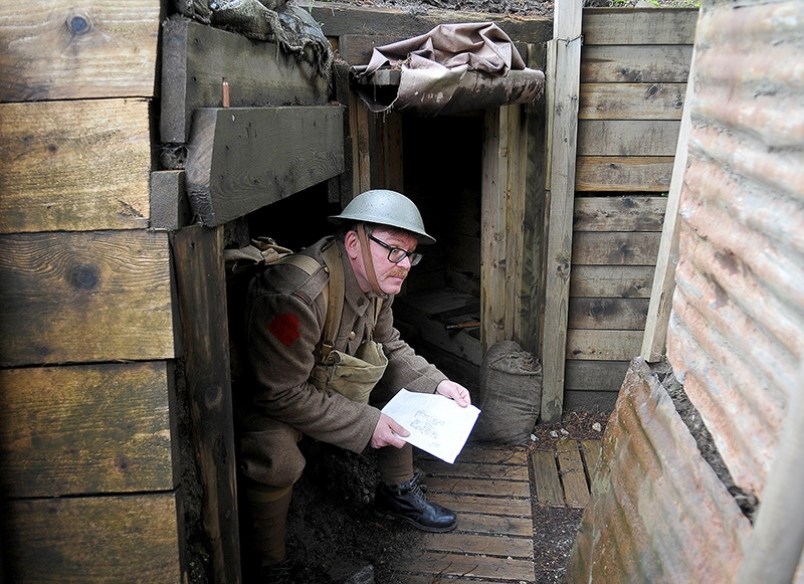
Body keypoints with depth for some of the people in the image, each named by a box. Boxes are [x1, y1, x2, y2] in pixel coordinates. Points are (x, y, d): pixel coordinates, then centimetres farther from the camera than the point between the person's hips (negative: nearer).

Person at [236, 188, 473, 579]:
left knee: (409, 383, 4)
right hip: (265, 401, -8)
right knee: (277, 458, -36)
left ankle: (397, 493, 22)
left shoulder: (377, 280, -8)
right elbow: (281, 395, -32)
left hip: (331, 383, 8)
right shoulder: (297, 294, -36)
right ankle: (269, 563, -9)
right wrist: (366, 425, -30)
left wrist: (437, 384, -7)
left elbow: (389, 346, 8)